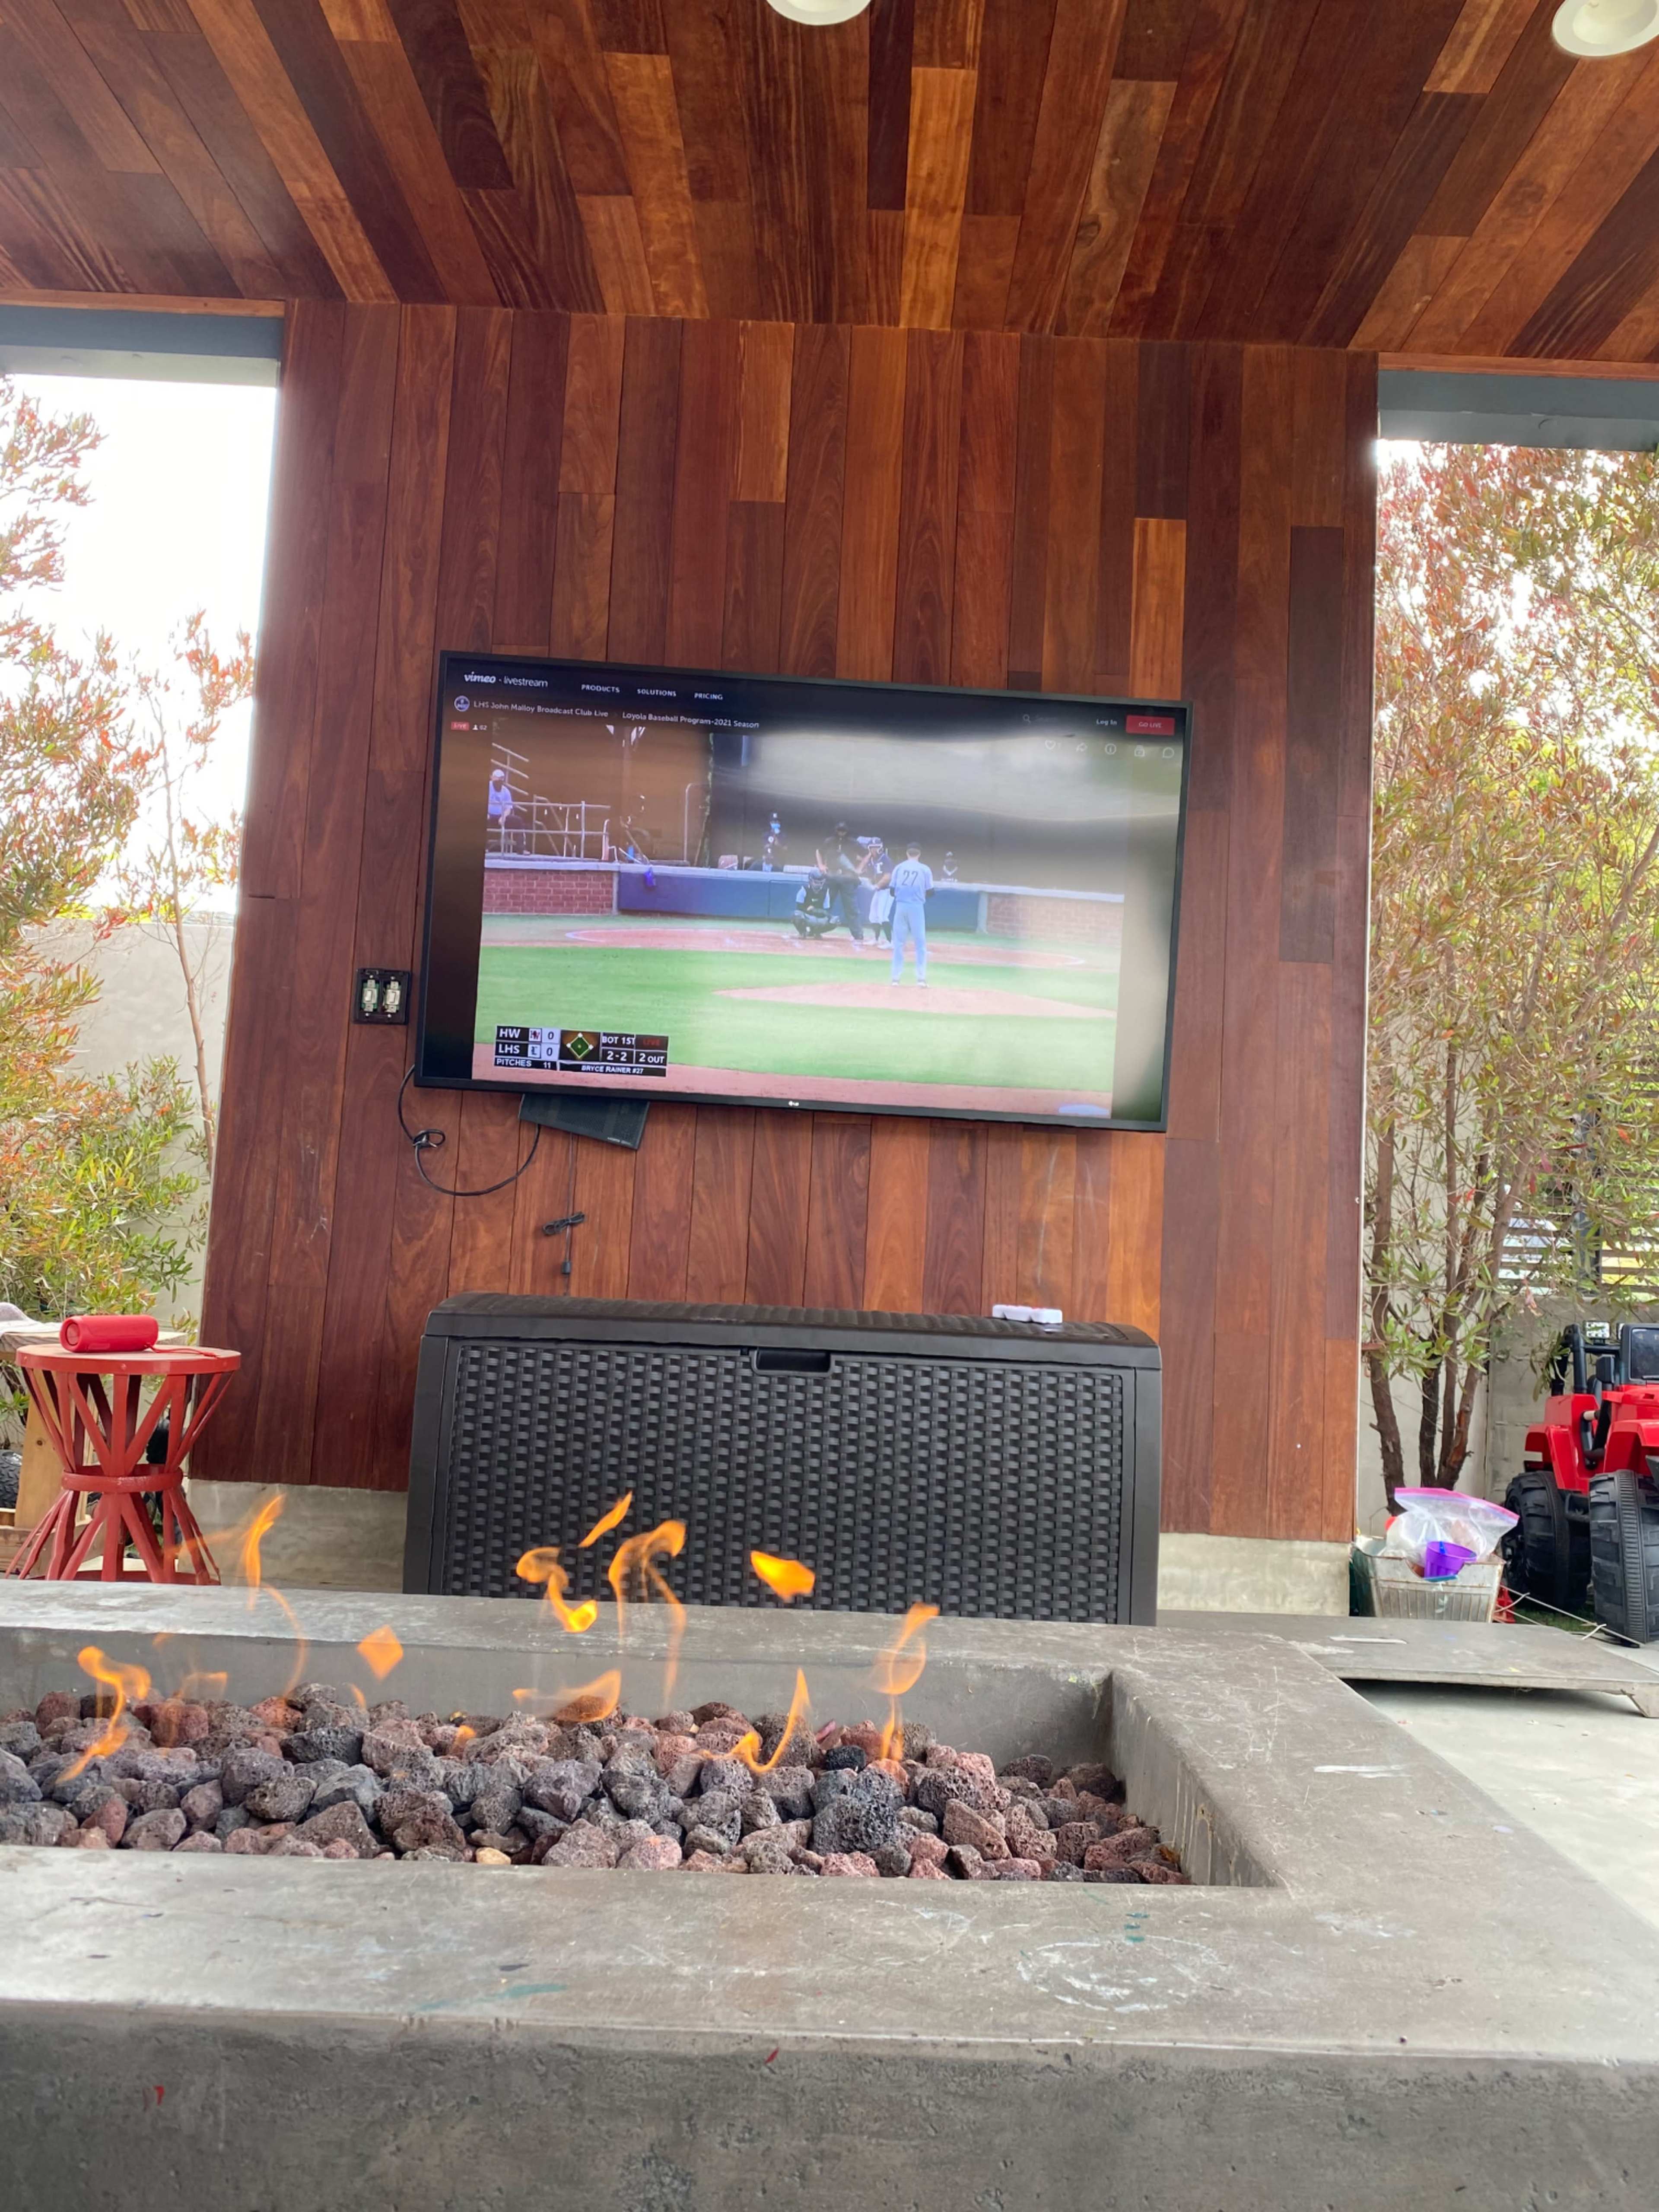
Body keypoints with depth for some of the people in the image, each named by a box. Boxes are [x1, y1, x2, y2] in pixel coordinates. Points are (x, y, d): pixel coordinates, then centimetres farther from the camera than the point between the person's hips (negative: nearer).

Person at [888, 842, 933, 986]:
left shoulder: (899, 868, 7)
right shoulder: (925, 869, 2)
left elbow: (892, 891, 7)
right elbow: (930, 892, 2)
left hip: (901, 907, 2)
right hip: (917, 907, -2)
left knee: (899, 942, 8)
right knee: (920, 944, 2)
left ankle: (896, 977, 7)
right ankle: (921, 978, -3)